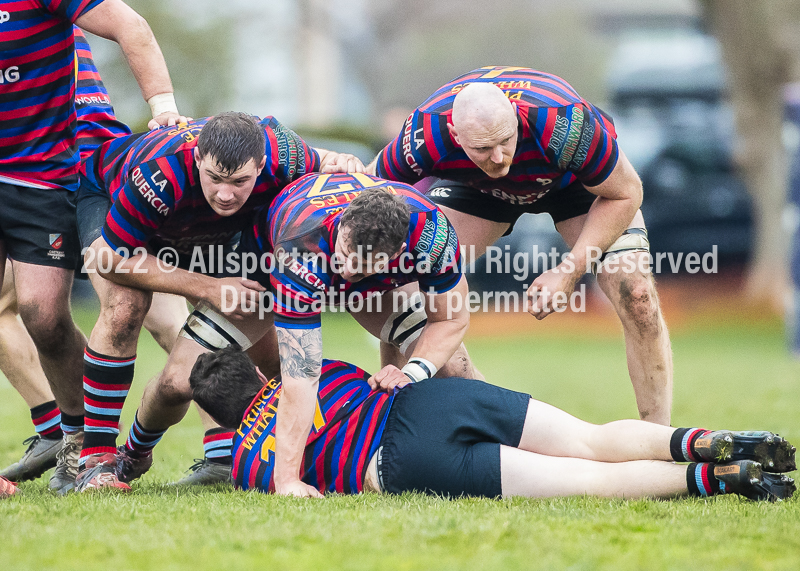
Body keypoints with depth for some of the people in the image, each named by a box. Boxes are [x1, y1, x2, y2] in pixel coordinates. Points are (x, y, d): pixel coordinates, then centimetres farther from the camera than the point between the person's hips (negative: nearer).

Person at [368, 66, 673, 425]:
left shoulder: (566, 125, -43)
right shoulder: (425, 135, -38)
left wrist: (570, 270, -31)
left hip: (575, 177, -2)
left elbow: (624, 194, -25)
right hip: (475, 186, 2)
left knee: (635, 296, -19)